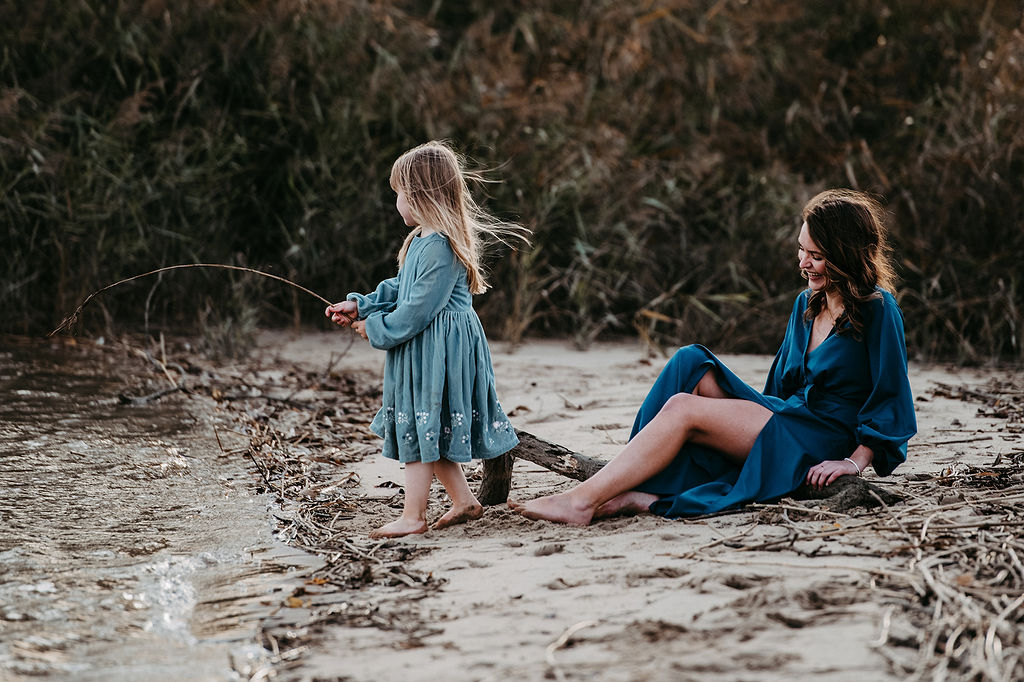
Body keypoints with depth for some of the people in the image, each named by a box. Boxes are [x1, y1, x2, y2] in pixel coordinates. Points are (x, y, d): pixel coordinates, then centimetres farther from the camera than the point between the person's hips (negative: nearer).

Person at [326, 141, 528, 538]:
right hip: (423, 352, 11)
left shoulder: (439, 247, -21)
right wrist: (359, 306, 15)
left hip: (438, 351, -11)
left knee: (419, 429, -5)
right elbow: (399, 289, 23)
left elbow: (418, 308, -23)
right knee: (432, 430, 15)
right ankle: (463, 500, 24)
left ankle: (413, 515, 0)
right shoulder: (423, 241, 13)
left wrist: (376, 328, -12)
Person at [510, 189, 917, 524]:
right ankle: (639, 492, -23)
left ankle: (582, 501, -24)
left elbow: (892, 400, -11)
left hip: (821, 445, -8)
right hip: (786, 419, 8)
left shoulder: (877, 310, -9)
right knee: (690, 364, -10)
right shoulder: (806, 304, 15)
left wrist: (856, 461, -16)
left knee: (683, 409, -20)